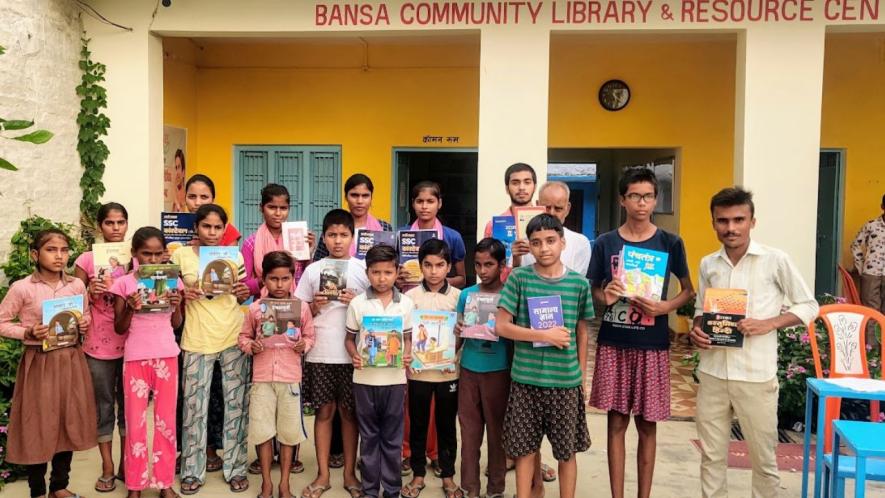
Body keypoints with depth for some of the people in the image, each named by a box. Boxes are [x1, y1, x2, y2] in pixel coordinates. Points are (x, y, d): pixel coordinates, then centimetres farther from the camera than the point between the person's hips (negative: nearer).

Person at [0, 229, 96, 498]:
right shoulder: (22, 288, -9)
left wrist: (84, 324, -6)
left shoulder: (77, 285, 1)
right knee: (38, 425, 5)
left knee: (69, 422, 11)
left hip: (71, 361, 4)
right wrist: (28, 333, -18)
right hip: (39, 363, -3)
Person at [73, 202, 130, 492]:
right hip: (98, 346, -2)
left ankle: (126, 464, 25)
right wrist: (90, 293, -18)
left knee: (129, 404, 11)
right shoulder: (86, 260, -3)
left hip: (131, 343, 2)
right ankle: (108, 468, 21)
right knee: (103, 406, 9)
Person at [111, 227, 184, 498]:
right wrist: (130, 308, -17)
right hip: (135, 358, -1)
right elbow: (119, 329, 1)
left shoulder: (172, 280, 3)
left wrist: (177, 305, -10)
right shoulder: (124, 284, -3)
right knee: (135, 422, 6)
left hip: (166, 356, 1)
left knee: (166, 421, 7)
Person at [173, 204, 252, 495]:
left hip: (234, 337, 1)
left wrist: (243, 294, -7)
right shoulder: (182, 255, 1)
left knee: (236, 403, 6)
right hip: (197, 339, -1)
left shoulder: (235, 256, 7)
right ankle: (192, 471, 19)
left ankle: (236, 468, 19)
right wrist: (181, 295, -12)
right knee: (195, 405, 4)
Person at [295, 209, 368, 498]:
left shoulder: (363, 269, 3)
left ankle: (350, 473, 20)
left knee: (349, 412, 8)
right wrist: (315, 307, -11)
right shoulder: (312, 270, 5)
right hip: (320, 353, 1)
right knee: (324, 411, 7)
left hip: (353, 353, 0)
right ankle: (323, 474, 19)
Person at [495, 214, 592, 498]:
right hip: (526, 379, -1)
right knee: (525, 449, 11)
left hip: (566, 381, 1)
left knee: (567, 452, 12)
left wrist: (581, 376, 7)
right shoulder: (519, 278, -4)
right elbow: (501, 326, -7)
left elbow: (582, 333, 8)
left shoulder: (579, 283, 0)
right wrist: (545, 335, -13)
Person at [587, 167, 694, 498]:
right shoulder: (605, 243, 1)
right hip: (613, 344, 0)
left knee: (647, 425, 8)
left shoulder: (671, 243, 0)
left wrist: (664, 307, -12)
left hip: (653, 346, 0)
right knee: (617, 422, 7)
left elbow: (688, 290, 7)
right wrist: (605, 297, -14)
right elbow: (592, 290, 8)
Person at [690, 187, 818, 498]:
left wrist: (767, 324, -14)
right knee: (711, 456, 13)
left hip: (756, 375, -3)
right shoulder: (707, 264, 6)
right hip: (712, 373, 3)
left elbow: (808, 307, 1)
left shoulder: (776, 260, -6)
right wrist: (696, 330, -4)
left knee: (763, 459, 11)